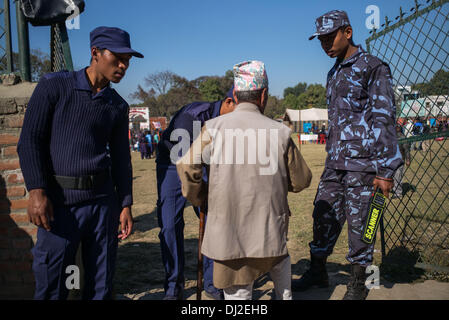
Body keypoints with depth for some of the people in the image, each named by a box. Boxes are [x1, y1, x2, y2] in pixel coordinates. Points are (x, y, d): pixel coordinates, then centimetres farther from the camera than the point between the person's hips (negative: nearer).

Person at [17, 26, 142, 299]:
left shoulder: (118, 106, 11)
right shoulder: (54, 86, -1)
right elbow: (30, 140, -5)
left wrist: (126, 205, 8)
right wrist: (36, 191, -15)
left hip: (103, 199, 4)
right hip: (59, 200, -3)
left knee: (101, 285, 11)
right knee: (51, 286, 3)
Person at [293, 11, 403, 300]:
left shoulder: (374, 68, -6)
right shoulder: (334, 74, 18)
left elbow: (385, 119, -12)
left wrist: (385, 170, -17)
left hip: (362, 163, -7)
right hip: (335, 163, 7)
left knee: (358, 223, 1)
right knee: (324, 216, 11)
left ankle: (358, 284, 18)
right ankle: (318, 272, 27)